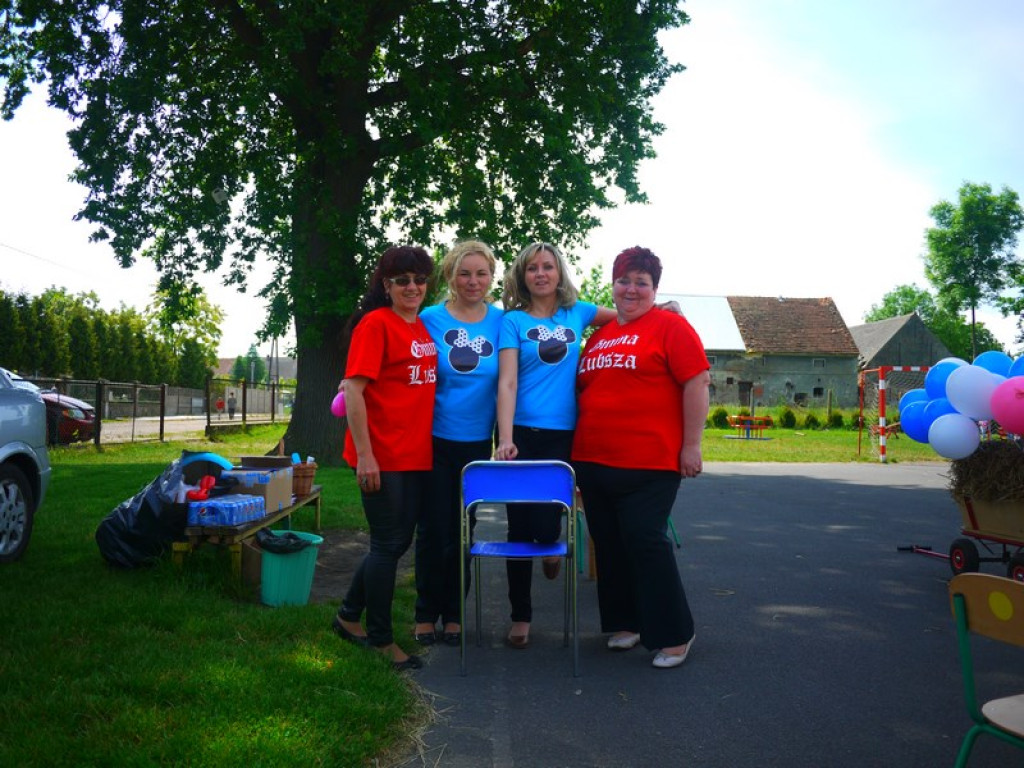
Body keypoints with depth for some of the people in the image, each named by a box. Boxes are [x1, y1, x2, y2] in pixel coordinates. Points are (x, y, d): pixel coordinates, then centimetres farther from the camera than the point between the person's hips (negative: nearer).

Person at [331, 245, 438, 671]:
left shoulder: (425, 327, 11)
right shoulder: (375, 324, -10)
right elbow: (353, 390, -15)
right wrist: (364, 455, -19)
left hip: (417, 455, 8)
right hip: (381, 456, -7)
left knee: (398, 541, 16)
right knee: (388, 544, 2)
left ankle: (349, 616, 34)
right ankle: (381, 638, 19)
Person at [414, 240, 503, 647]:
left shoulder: (501, 321, 1)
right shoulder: (430, 319, -3)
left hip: (477, 443, 2)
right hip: (434, 441, -2)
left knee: (462, 532, 11)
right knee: (433, 530, 5)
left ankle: (452, 613, 25)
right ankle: (426, 614, 21)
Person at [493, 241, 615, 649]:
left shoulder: (576, 311, 9)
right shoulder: (513, 320, 1)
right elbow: (507, 382, -9)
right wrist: (505, 439, -20)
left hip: (564, 436, 2)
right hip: (522, 434, -1)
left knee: (546, 522, -7)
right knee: (520, 527, 3)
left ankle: (552, 545, 32)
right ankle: (520, 616, 20)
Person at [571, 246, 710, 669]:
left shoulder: (670, 326, -3)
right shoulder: (599, 335, 16)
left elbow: (697, 383, -9)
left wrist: (691, 445, -13)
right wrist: (578, 451, 18)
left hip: (649, 463, -6)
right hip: (593, 460, 7)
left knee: (646, 542, -5)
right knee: (610, 545, 12)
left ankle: (674, 634, 11)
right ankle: (625, 623, 28)